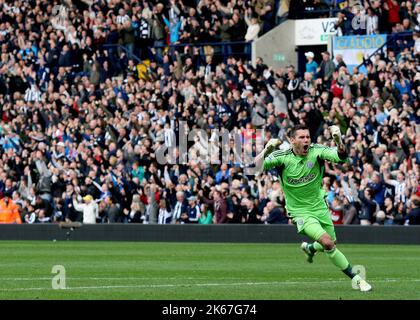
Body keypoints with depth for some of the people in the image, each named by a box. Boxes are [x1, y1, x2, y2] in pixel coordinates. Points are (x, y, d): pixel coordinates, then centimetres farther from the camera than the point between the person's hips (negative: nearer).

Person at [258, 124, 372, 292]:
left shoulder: (316, 151, -12)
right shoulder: (282, 157, -14)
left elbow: (341, 156, -27)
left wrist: (338, 141, -47)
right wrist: (267, 150, -40)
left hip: (320, 207, 4)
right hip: (300, 211, -4)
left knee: (332, 244, 16)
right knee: (327, 242, -22)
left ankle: (309, 248, 52)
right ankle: (355, 279, -9)